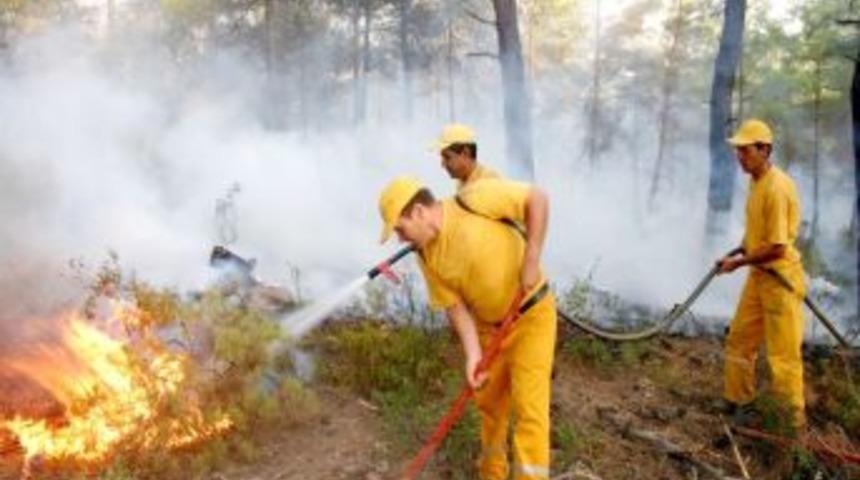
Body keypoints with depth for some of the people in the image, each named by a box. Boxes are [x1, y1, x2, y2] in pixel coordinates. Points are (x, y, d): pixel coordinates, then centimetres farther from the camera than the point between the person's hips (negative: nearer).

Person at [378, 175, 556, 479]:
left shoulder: (474, 199, -22)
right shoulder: (427, 257, -5)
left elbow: (537, 199, -19)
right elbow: (455, 305, -5)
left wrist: (531, 259, -23)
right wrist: (473, 354, -17)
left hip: (531, 312, -6)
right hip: (489, 326, 6)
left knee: (528, 406, -9)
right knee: (489, 402, 16)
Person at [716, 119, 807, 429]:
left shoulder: (776, 188, -24)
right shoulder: (756, 181, 5)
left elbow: (777, 248, -23)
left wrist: (739, 262, -14)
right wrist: (739, 251, 7)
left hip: (781, 279, -9)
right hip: (758, 276, 9)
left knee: (783, 352, 2)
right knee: (739, 341, 18)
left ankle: (794, 416, 18)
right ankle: (737, 400, 34)